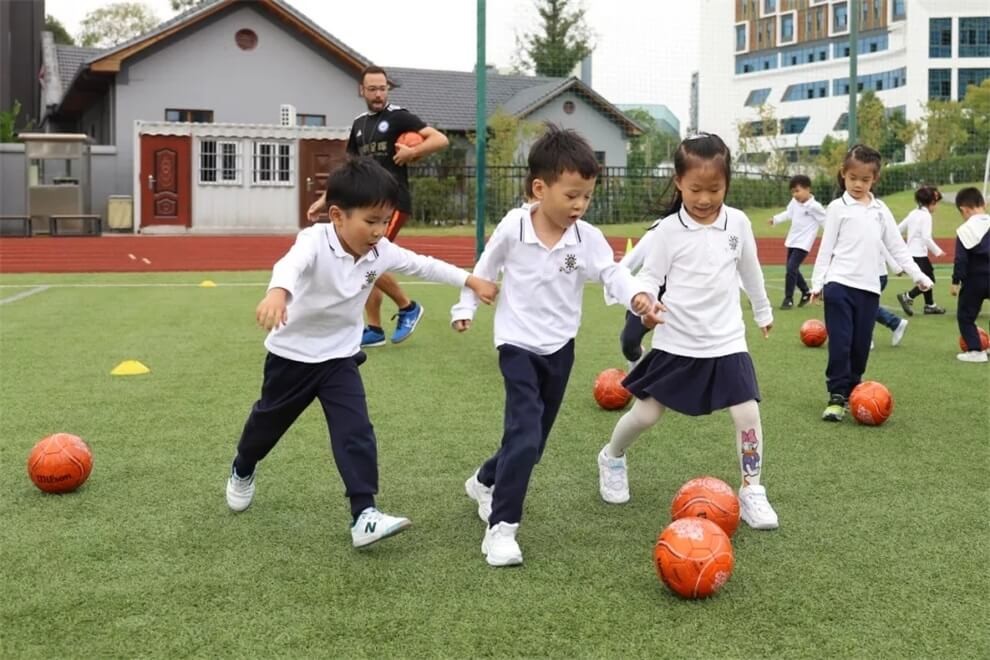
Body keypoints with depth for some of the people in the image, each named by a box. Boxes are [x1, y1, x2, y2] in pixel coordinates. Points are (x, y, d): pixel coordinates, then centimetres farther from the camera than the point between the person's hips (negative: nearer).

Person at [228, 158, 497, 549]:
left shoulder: (382, 252, -12)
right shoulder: (316, 241, -30)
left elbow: (423, 266, 6)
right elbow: (290, 264, -53)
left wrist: (470, 281, 9)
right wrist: (278, 293, -75)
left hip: (341, 356, 3)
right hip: (291, 354, -3)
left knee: (356, 432, -12)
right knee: (269, 420, 19)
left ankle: (364, 515, -12)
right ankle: (242, 472, 49)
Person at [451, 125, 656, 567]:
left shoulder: (587, 237, -8)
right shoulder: (512, 228, -13)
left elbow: (611, 272, -17)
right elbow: (486, 268, 3)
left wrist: (636, 296, -37)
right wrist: (466, 306, 7)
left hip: (560, 348, 4)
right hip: (519, 346, -4)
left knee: (536, 436, 15)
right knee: (524, 435, -19)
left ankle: (485, 482, 43)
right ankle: (501, 528, -11)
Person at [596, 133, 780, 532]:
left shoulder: (738, 223, 1)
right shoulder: (669, 230, -8)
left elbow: (750, 271, 16)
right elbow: (650, 275, -6)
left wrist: (763, 311, 28)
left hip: (727, 341, 2)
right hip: (676, 342, -2)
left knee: (747, 412, -9)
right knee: (646, 413, 6)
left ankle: (751, 491, 8)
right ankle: (612, 458, 36)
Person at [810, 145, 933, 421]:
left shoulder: (880, 209, 12)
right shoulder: (838, 208, 1)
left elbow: (897, 246, 14)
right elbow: (826, 247, -1)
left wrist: (918, 275, 8)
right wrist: (817, 282, -6)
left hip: (869, 287, 4)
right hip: (839, 284, -4)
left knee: (861, 346, 8)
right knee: (840, 344, -8)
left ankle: (851, 392, 20)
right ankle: (836, 396, -2)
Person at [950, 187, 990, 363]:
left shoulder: (965, 230, -11)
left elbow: (960, 260, -13)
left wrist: (956, 282, -6)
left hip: (975, 280, -5)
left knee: (965, 316, 7)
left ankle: (975, 351, -1)